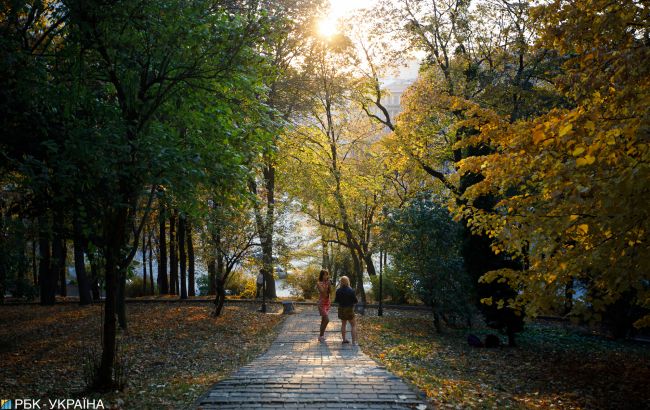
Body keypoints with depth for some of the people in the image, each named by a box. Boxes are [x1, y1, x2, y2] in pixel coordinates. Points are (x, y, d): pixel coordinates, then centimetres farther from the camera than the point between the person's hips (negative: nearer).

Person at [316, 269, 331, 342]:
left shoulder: (327, 283, 7)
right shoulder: (319, 283, -11)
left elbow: (329, 292, -1)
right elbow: (323, 292, -20)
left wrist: (329, 284, -10)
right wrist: (326, 284, -21)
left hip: (327, 303, 7)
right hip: (322, 303, -7)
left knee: (323, 320, 11)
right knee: (326, 320, -14)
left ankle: (321, 336, 18)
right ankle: (321, 336, -3)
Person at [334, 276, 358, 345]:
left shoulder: (338, 290, -7)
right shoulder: (351, 291, -18)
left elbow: (336, 301, 2)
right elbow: (355, 301, -11)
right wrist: (357, 301, 12)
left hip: (341, 309, 4)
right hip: (349, 309, -4)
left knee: (343, 324, 21)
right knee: (353, 325, 5)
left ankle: (344, 339, 26)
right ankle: (354, 341, -1)